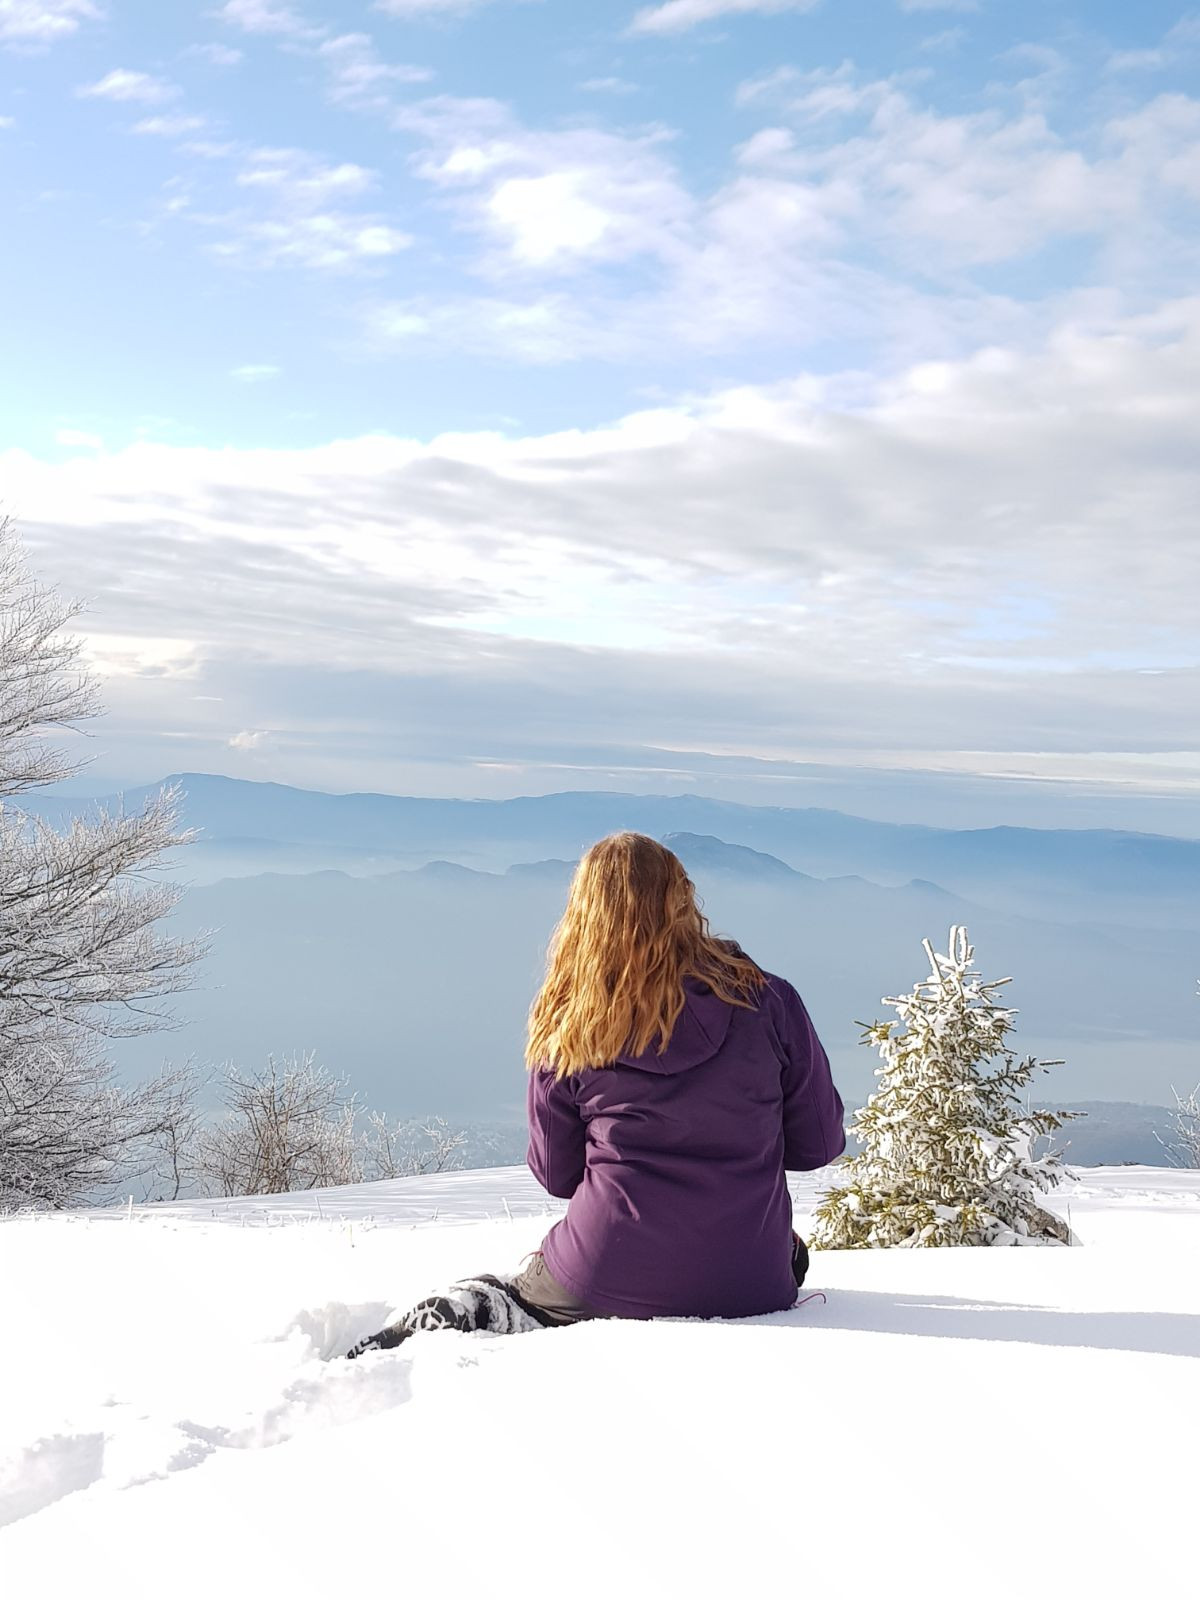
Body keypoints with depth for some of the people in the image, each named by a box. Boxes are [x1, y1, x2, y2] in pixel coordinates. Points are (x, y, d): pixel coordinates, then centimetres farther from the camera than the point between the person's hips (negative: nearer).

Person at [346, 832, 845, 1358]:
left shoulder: (567, 1029, -7)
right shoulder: (769, 1001, -9)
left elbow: (556, 1175, 4)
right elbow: (819, 1143, 1)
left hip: (605, 1280, -1)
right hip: (747, 1289, 1)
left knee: (529, 1288, 31)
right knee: (791, 1250, 36)